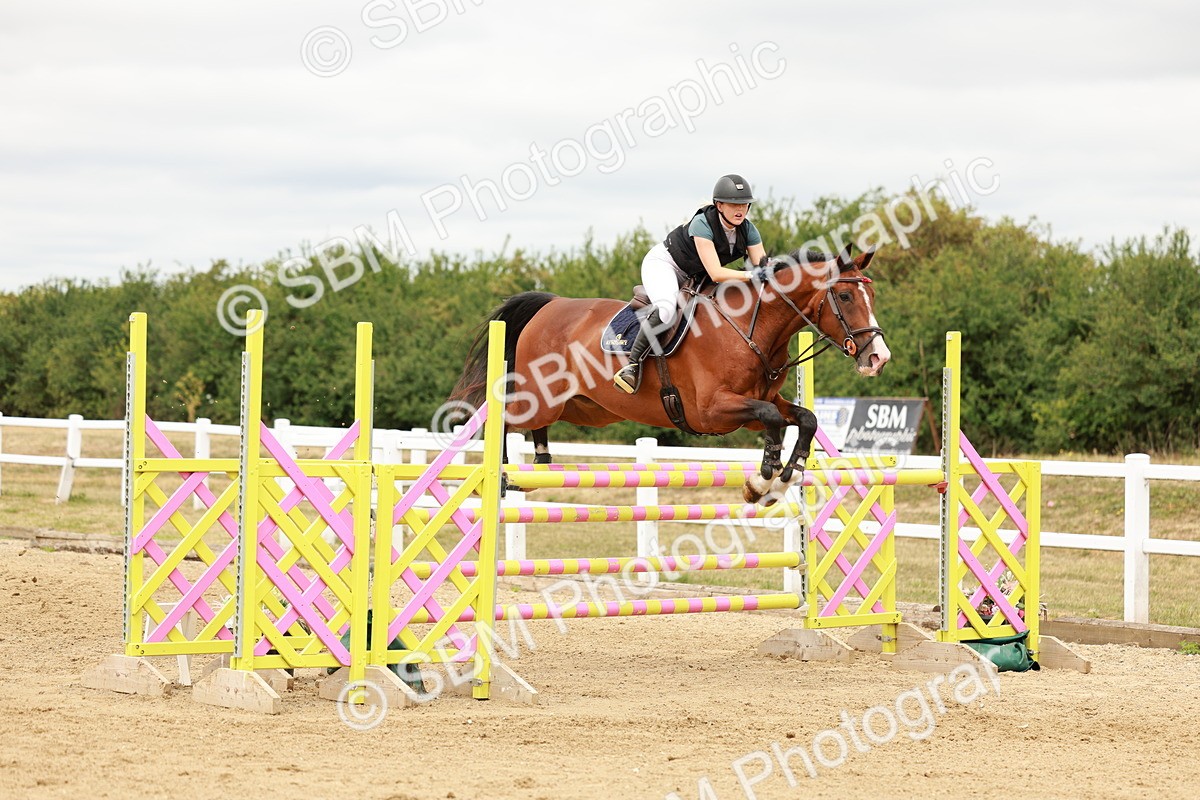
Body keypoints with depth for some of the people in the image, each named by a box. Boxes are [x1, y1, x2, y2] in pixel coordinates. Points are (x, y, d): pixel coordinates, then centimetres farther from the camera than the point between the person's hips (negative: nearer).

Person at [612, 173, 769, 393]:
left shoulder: (748, 230, -12)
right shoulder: (702, 224, -32)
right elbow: (715, 273, -39)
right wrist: (752, 275, -48)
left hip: (694, 277, 8)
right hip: (663, 262, -8)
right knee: (666, 309, -36)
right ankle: (632, 366, -34)